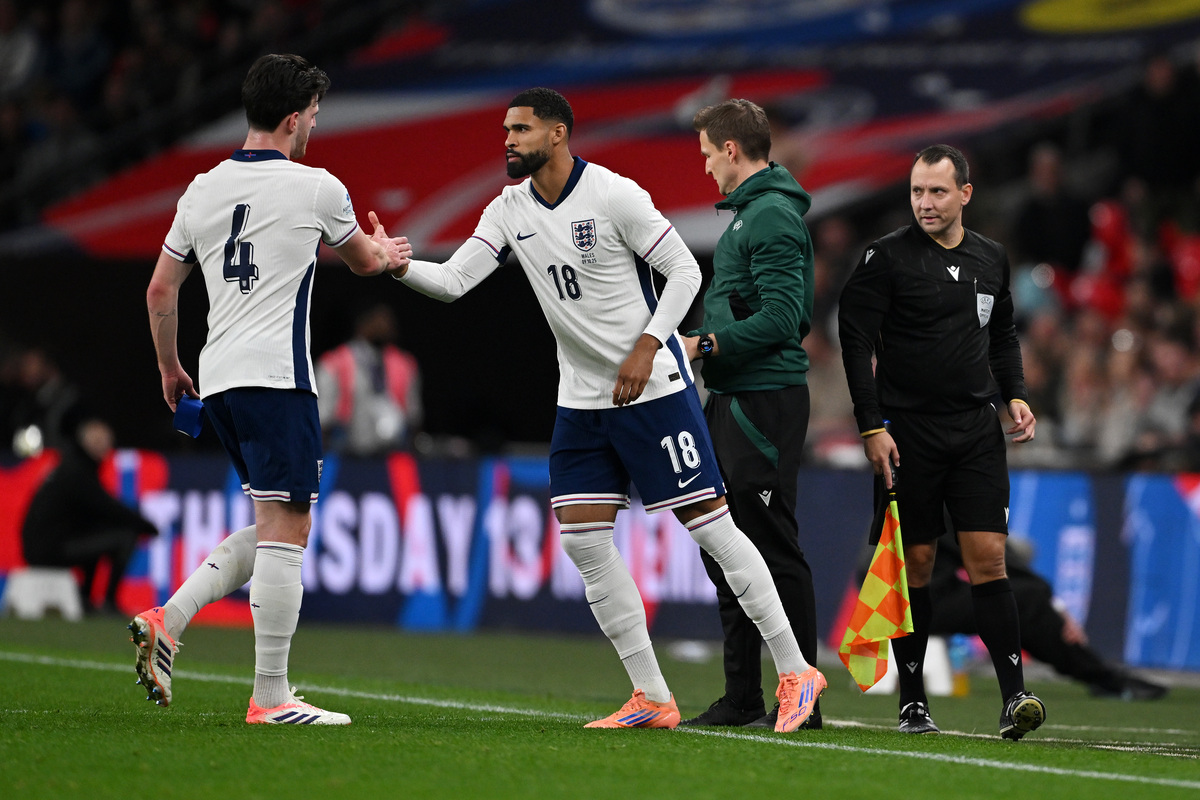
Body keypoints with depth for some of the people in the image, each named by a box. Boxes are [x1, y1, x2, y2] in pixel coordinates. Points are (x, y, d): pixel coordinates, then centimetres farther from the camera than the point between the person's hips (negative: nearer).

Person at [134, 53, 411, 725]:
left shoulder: (203, 190, 11)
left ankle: (168, 620, 3)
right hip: (277, 378, -7)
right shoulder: (316, 188, -3)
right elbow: (363, 261, 17)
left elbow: (160, 291, 17)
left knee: (274, 527, 18)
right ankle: (271, 696, -9)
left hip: (218, 380, 7)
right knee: (287, 529, -6)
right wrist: (386, 252, 41)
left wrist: (170, 368, 31)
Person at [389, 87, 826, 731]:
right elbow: (452, 282, 0)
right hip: (581, 400, 7)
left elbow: (685, 271, -10)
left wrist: (644, 350, -17)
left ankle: (795, 673, 2)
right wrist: (399, 265, -19)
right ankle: (651, 698, 5)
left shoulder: (614, 195, -14)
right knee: (582, 539, -2)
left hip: (654, 388, -7)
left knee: (708, 523, -6)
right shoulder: (509, 212, 4)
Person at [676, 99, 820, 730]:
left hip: (764, 403, -11)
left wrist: (707, 344, -18)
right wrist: (706, 346, 11)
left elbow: (781, 317, -22)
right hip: (733, 399, 11)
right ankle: (741, 696, 18)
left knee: (774, 549, -7)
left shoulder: (774, 217, -13)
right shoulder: (746, 213, 18)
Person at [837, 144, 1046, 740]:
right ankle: (912, 701, 9)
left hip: (977, 429, 3)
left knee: (988, 556, -6)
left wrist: (1014, 395, 9)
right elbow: (855, 339, -6)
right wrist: (872, 426, -12)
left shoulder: (991, 259, 11)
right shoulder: (887, 257, -4)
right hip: (908, 432, -3)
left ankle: (1014, 697, -12)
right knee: (915, 563, 0)